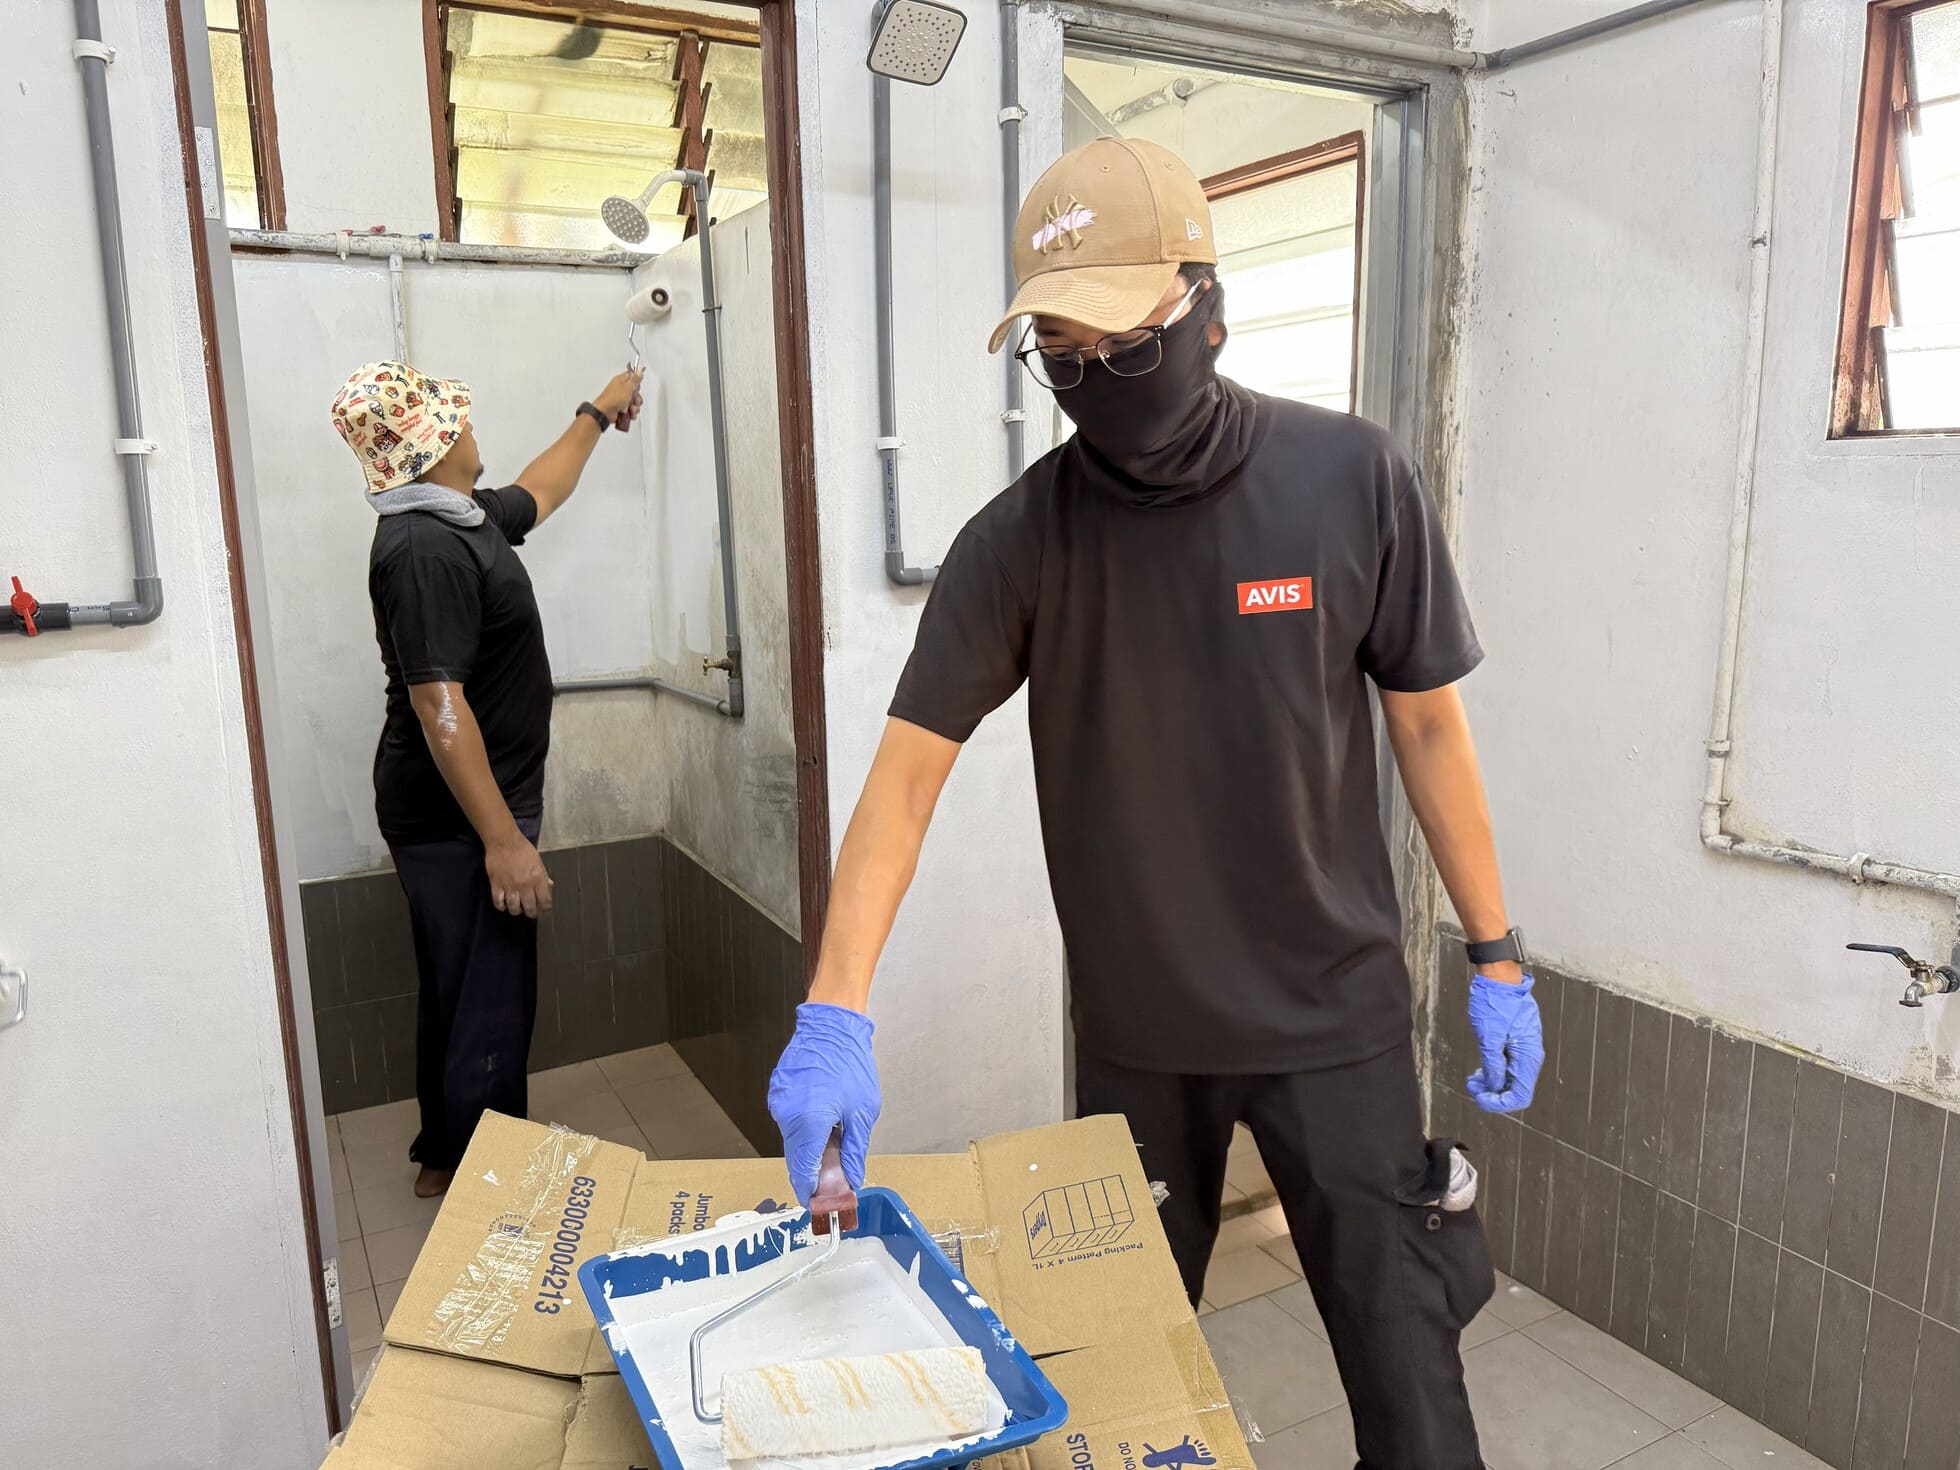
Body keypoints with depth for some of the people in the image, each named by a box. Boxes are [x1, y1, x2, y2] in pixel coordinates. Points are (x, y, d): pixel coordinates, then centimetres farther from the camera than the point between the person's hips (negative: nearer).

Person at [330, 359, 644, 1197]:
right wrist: (503, 840, -28)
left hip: (451, 819, 11)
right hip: (460, 823, -11)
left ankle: (443, 1158, 37)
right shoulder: (426, 549, -22)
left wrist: (597, 414, 42)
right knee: (490, 1010, 0)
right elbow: (438, 705, -27)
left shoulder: (461, 518, 9)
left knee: (455, 997, 21)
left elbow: (539, 492, 30)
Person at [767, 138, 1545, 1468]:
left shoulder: (1355, 482, -10)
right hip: (1135, 1027, 1)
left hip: (1335, 1013, -1)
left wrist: (1498, 958, 0)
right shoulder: (1019, 540, -10)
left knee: (1404, 1361, 10)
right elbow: (911, 766, -13)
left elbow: (1428, 720, -2)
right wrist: (836, 1016, -22)